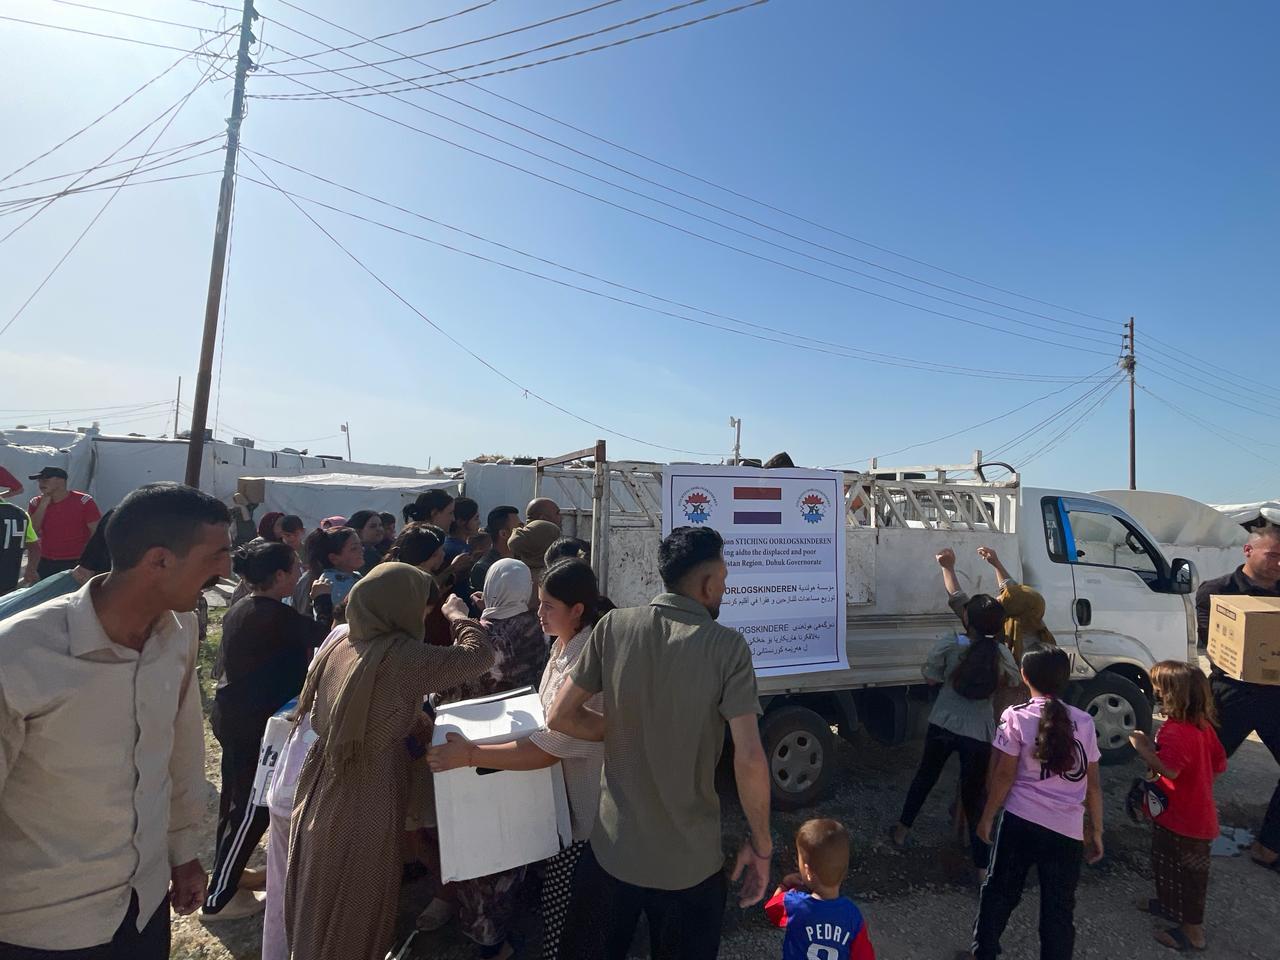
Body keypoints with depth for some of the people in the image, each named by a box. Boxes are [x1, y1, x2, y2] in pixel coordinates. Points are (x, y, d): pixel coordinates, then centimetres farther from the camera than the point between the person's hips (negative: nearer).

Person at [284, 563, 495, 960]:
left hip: (321, 792, 7)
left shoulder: (338, 646, 0)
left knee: (318, 903, 25)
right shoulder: (402, 656, -22)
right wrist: (457, 614, -4)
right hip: (366, 798, -7)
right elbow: (480, 654, -21)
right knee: (354, 913, 14)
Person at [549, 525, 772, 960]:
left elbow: (560, 717, -5)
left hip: (613, 849, 2)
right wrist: (760, 844, -6)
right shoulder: (727, 646, -16)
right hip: (690, 862, -2)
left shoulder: (614, 626, -10)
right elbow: (749, 759, -20)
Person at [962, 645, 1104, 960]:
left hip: (1020, 821, -1)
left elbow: (1004, 775, -7)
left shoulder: (1016, 716, -8)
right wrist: (1096, 830, 15)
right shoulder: (1084, 721, 0)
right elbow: (1093, 783, 3)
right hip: (1067, 830, 2)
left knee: (1000, 891, 16)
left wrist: (988, 816, 5)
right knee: (1059, 909, 13)